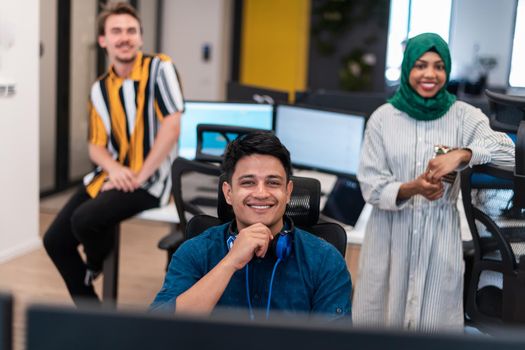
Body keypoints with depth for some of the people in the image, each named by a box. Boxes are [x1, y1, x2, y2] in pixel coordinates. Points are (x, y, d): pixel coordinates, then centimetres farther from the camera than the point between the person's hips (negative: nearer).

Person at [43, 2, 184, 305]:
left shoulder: (160, 68, -10)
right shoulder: (100, 89, 9)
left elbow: (173, 125, -18)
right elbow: (96, 145, 11)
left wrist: (139, 176, -18)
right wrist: (114, 169, -12)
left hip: (149, 181, -7)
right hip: (110, 176, 7)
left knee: (84, 220, -28)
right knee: (55, 240, -1)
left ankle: (96, 265, 9)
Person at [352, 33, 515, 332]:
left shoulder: (463, 115, -1)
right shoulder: (383, 118, -2)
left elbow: (509, 151, -15)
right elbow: (370, 186, -5)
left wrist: (461, 154, -31)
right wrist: (411, 188, -23)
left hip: (440, 236, 0)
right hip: (390, 235, 0)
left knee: (434, 320, 6)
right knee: (381, 317, 10)